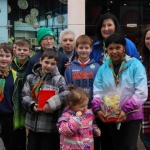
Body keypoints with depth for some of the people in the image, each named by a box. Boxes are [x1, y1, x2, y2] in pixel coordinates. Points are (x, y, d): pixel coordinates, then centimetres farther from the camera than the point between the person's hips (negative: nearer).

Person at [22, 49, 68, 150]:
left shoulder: (58, 79, -4)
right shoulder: (31, 78, 6)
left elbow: (66, 94, -17)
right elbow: (25, 95, 4)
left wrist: (51, 103, -25)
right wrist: (32, 105, -14)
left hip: (50, 125, -3)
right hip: (33, 124, 4)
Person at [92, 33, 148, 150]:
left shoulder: (135, 65, -4)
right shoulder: (103, 68, 7)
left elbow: (141, 92, -11)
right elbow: (97, 91, 4)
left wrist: (126, 110, -18)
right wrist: (97, 109, -13)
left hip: (130, 117, -4)